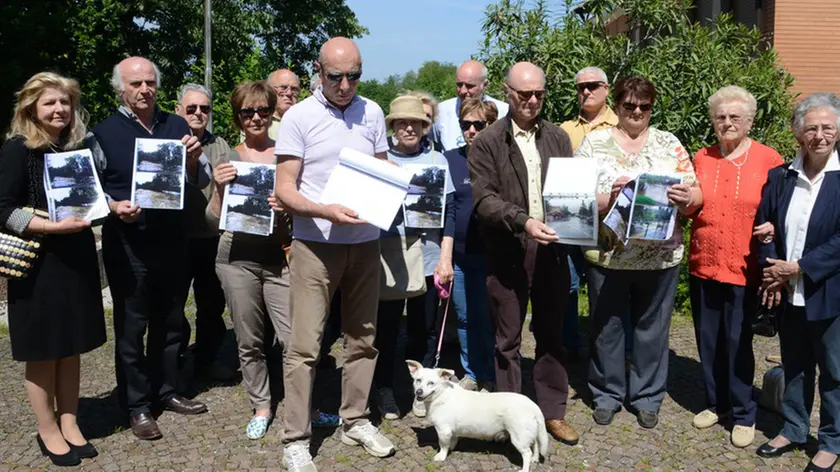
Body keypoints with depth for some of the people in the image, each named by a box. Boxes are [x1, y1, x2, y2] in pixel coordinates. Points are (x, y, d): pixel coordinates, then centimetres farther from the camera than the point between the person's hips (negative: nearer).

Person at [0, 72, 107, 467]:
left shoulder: (78, 146, 8)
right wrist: (52, 226, -24)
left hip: (76, 259, 5)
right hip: (38, 263, -5)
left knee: (71, 347, 12)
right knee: (43, 351, 6)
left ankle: (69, 424, 25)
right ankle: (48, 432, 20)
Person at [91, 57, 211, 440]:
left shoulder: (177, 126, 5)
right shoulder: (104, 133, -3)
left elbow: (201, 181, 8)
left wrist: (194, 160, -13)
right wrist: (114, 207, -20)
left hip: (172, 239, 4)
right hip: (127, 244, -3)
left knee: (170, 321, 15)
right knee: (131, 326, 6)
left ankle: (165, 391, 32)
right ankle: (137, 405, 20)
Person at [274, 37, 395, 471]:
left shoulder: (372, 113, 6)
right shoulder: (298, 117, -5)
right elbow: (285, 189, -9)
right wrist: (325, 211, -25)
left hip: (365, 242, 4)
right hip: (315, 244, -4)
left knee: (362, 337, 13)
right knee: (304, 344, -1)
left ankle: (355, 421, 28)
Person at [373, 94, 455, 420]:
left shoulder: (438, 161, 9)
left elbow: (449, 209, 9)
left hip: (427, 255, 1)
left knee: (424, 328, 8)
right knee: (386, 327, 5)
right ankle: (384, 393, 18)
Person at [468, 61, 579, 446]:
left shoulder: (558, 138, 10)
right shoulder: (486, 142, -3)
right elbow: (483, 199, -12)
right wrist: (523, 220, -25)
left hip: (551, 249, 3)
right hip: (507, 253, -3)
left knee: (551, 335, 12)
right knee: (508, 339, 8)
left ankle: (553, 412, 25)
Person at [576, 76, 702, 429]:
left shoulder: (669, 144, 5)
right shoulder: (594, 143, 1)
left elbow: (695, 198, 2)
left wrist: (686, 196, -20)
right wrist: (609, 198, -24)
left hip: (660, 256, 1)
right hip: (607, 254, -1)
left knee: (651, 328, 12)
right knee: (606, 327, 11)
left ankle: (648, 397, 30)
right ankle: (607, 395, 30)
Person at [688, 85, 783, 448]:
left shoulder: (768, 159, -4)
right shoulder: (701, 158, 7)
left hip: (743, 269, -4)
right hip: (703, 266, 4)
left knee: (737, 342, 2)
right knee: (708, 340, 12)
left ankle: (744, 414, 19)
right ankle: (716, 403, 29)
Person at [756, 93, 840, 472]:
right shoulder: (779, 177, 3)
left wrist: (799, 267, -18)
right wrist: (773, 272, -9)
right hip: (789, 294, 4)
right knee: (793, 367, 18)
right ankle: (793, 430, 35)